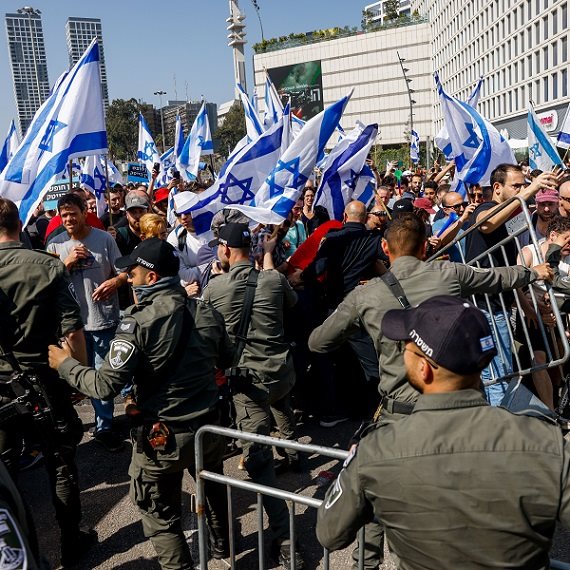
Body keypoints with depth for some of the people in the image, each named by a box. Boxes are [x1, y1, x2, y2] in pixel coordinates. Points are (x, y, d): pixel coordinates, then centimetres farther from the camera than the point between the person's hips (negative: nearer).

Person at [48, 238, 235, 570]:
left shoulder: (139, 322, -22)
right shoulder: (208, 313, -5)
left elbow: (106, 386, -22)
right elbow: (227, 359, 11)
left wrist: (65, 364, -6)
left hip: (162, 436, -6)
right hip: (209, 427, 6)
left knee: (161, 518, 16)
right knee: (214, 489, 31)